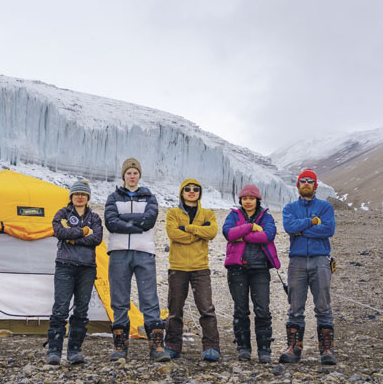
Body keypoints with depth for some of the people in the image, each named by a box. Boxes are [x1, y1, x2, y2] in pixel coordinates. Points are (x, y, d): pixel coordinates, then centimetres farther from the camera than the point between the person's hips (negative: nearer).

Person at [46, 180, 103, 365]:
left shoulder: (94, 217, 15)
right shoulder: (62, 214, 11)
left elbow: (97, 238, -4)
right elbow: (59, 231, -10)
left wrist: (73, 237, -9)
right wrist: (83, 231, -6)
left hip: (87, 268, 3)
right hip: (65, 267, -2)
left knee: (81, 311, 2)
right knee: (60, 309, -11)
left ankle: (75, 351, 9)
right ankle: (54, 351, -8)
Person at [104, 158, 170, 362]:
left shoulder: (149, 198, 15)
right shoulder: (114, 197, 14)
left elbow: (150, 219, -6)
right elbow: (110, 223, -4)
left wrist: (123, 218, -6)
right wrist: (137, 226, -11)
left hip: (144, 253, 0)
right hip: (119, 253, 1)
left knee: (150, 299, -7)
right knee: (119, 301, 2)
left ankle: (156, 345, -8)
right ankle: (120, 345, 8)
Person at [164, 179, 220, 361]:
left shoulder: (207, 214, 13)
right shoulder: (173, 213, 10)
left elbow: (212, 231, -8)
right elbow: (173, 233, -10)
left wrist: (187, 227, -11)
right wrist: (199, 231, -9)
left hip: (200, 267, 0)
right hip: (177, 267, 0)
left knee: (206, 308, -8)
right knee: (175, 310, 6)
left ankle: (211, 347, -4)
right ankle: (173, 346, 17)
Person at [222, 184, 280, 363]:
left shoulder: (266, 216, 11)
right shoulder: (234, 215, 12)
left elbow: (269, 234, -10)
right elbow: (228, 233, -9)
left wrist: (243, 237, -10)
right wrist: (251, 227, -10)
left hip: (260, 268, -1)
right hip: (237, 268, 1)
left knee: (262, 310, -7)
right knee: (240, 310, 4)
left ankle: (264, 349, -1)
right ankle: (243, 347, 14)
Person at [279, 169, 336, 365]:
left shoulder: (325, 207, 10)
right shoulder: (290, 208, 15)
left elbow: (329, 229, -8)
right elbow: (289, 226, -7)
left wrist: (301, 231, -6)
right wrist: (312, 221, -7)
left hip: (320, 260, -1)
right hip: (297, 261, 1)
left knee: (323, 307, -3)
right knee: (295, 308, 0)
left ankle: (327, 350, 0)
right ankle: (293, 349, 3)